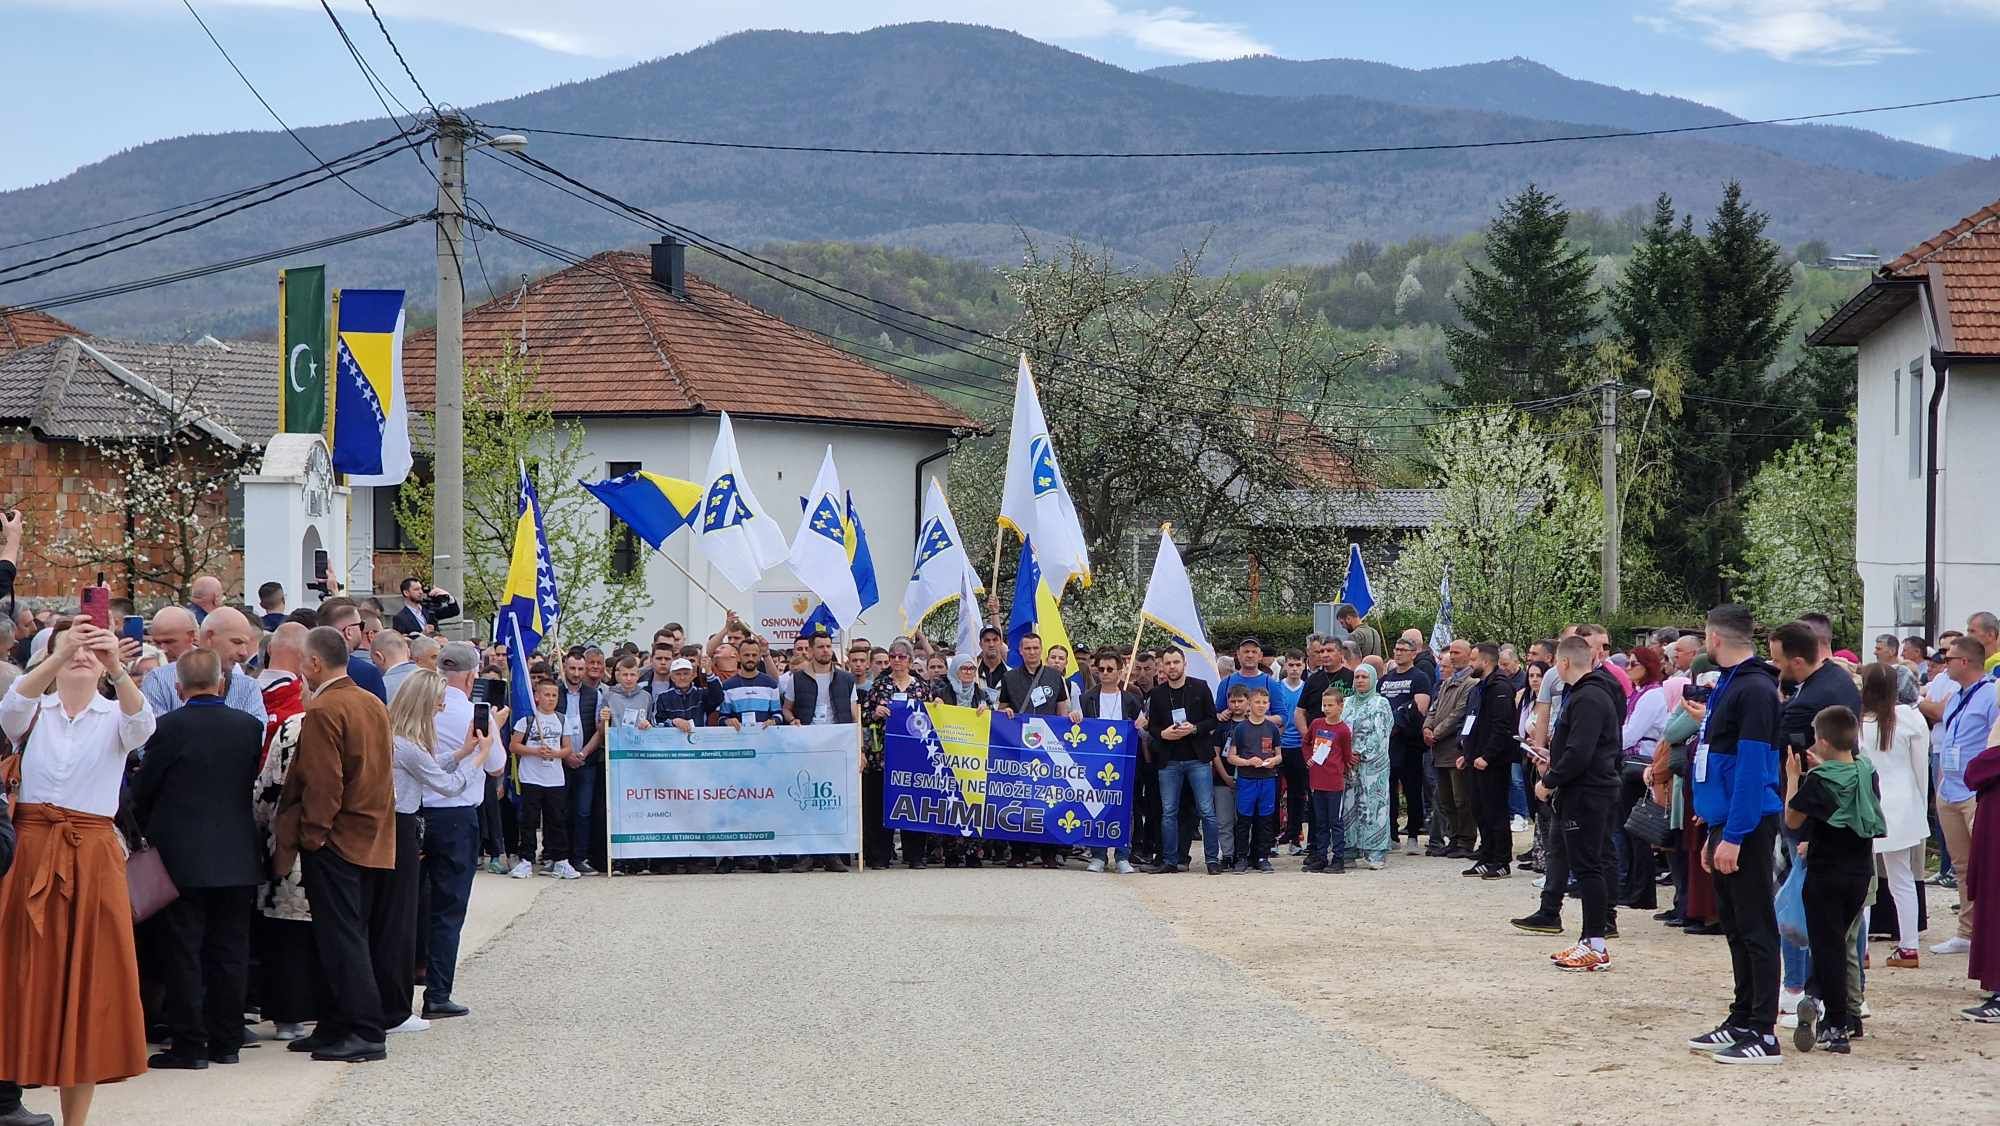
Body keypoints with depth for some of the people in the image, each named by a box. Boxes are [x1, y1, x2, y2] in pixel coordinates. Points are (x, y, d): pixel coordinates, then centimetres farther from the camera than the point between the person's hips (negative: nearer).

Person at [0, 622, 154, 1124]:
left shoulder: (114, 717, 6)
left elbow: (141, 724, -18)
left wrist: (117, 668, -36)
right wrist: (59, 658, -32)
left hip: (93, 859, 0)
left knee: (89, 981, 1)